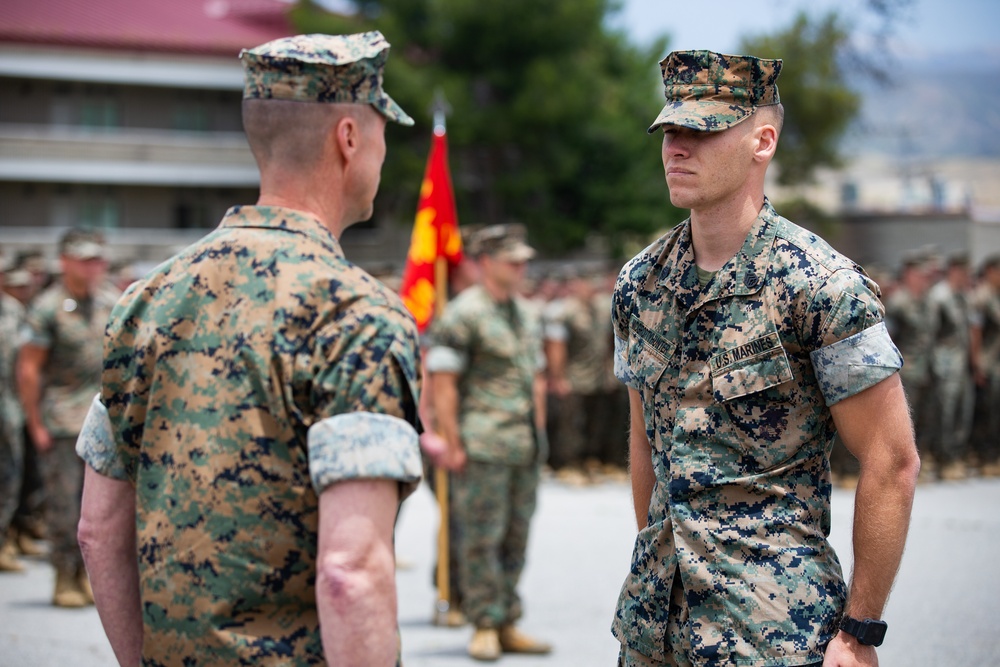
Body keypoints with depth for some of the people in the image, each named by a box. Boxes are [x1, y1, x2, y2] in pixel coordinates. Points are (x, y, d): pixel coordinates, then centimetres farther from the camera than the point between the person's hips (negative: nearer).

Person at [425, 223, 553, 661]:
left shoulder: (526, 315, 18)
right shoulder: (463, 314, -7)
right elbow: (441, 383, -11)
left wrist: (539, 434, 17)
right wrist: (453, 445, -14)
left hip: (526, 447, 7)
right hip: (483, 446, -7)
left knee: (516, 538, 8)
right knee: (481, 538, -5)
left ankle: (507, 625, 14)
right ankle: (485, 627, 2)